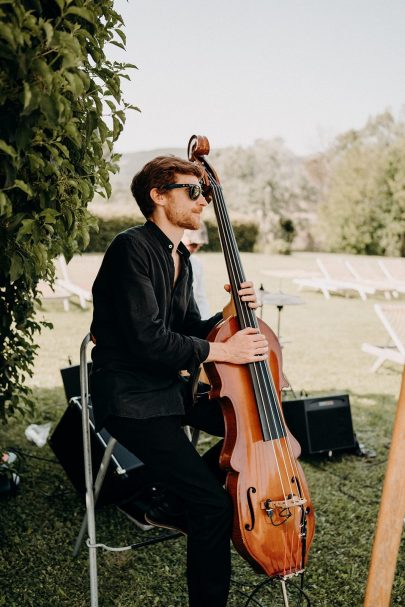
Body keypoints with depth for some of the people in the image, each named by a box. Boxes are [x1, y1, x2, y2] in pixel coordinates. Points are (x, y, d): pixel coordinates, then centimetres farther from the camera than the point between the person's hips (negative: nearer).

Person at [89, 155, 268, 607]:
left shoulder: (179, 257, 12)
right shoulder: (132, 248, -17)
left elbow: (189, 330, 14)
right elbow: (147, 340, -24)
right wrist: (223, 351, -18)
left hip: (167, 384, 9)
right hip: (129, 396, -9)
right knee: (215, 504, -16)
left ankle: (178, 505, 16)